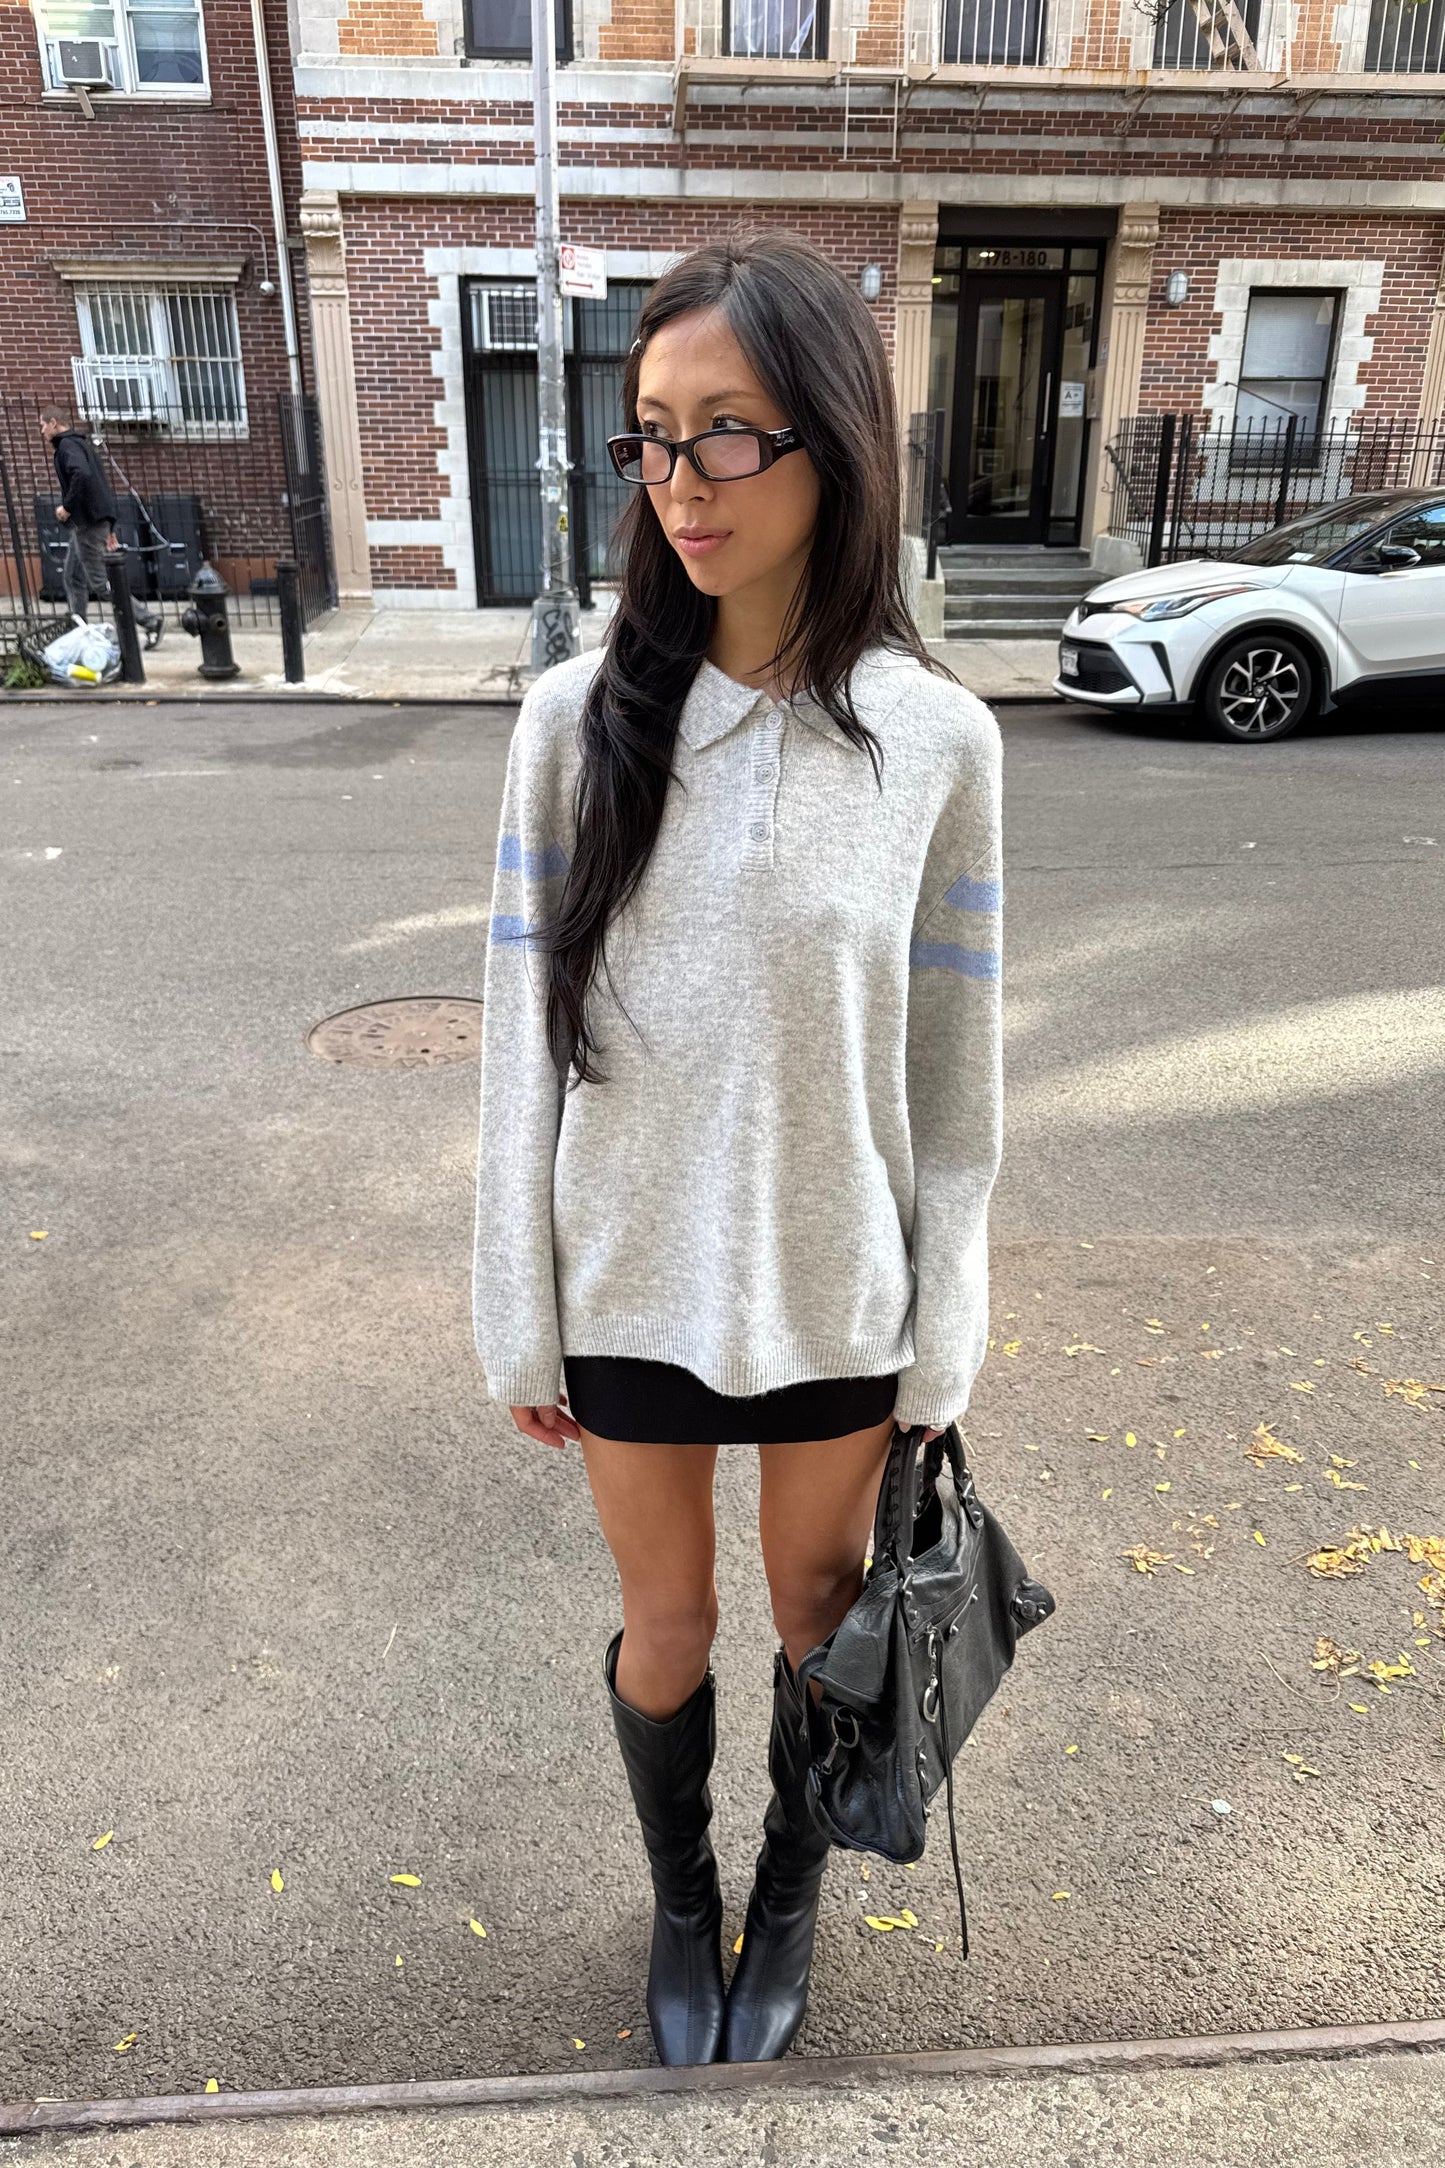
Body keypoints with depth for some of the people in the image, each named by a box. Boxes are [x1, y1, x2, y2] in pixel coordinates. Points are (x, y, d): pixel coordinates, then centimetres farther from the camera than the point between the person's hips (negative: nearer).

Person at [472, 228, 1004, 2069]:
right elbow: (524, 1037, -5)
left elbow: (953, 1067, -4)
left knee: (818, 1607, 21)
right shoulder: (579, 717, -10)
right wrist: (520, 1322, -1)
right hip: (629, 1283, 1)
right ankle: (680, 1904, 50)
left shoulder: (934, 739, -11)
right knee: (665, 1624, 19)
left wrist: (942, 1339, 0)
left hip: (836, 1286, 0)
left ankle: (789, 1893, 51)